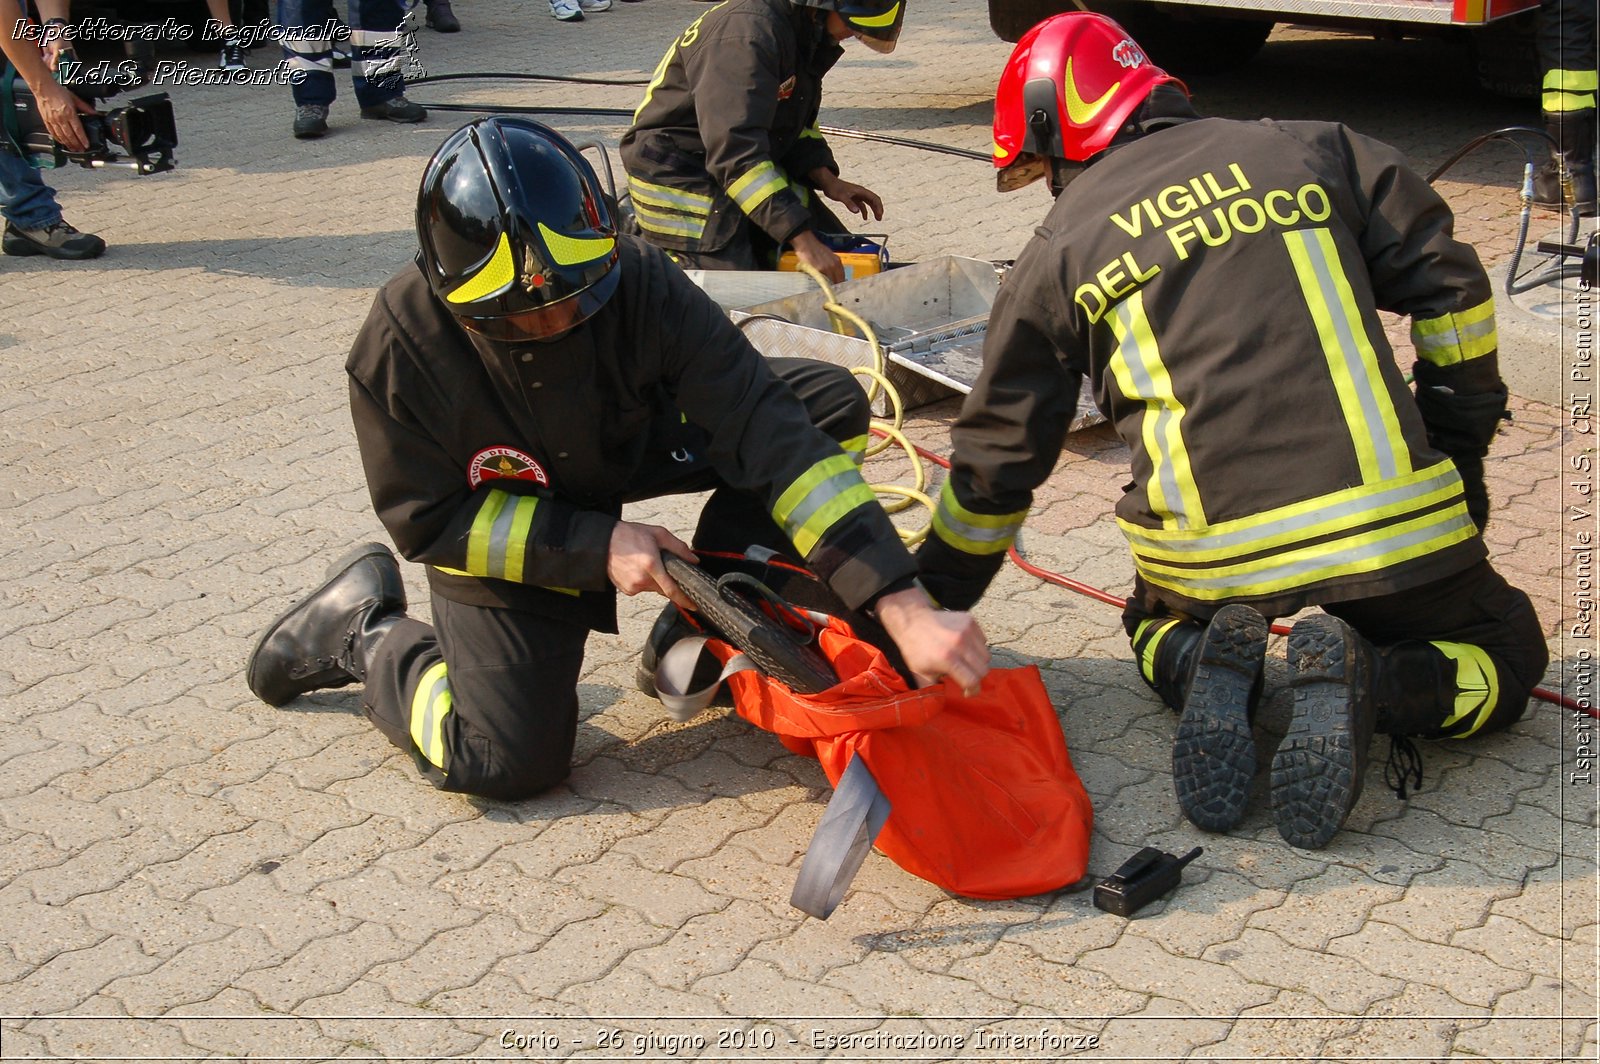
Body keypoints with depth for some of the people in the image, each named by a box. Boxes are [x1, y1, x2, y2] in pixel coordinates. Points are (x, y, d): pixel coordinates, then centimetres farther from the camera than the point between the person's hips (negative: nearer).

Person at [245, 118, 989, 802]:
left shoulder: (638, 282, -32)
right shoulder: (400, 346, -33)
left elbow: (762, 426, -36)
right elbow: (428, 520, -20)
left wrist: (901, 603, -42)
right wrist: (594, 546, -31)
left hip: (631, 451, 3)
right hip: (495, 526, -3)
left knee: (831, 403, -17)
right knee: (508, 763, -11)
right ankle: (367, 633, 18)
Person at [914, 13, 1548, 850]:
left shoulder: (1058, 254, 9)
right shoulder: (1311, 153, 12)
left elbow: (997, 459, 13)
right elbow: (1449, 289, 10)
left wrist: (932, 602, 25)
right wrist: (1460, 459, 21)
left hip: (1206, 553, 0)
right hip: (1391, 523, 0)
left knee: (1160, 632, 35)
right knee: (1503, 660, 25)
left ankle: (1205, 673, -2)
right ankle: (1364, 682, -7)